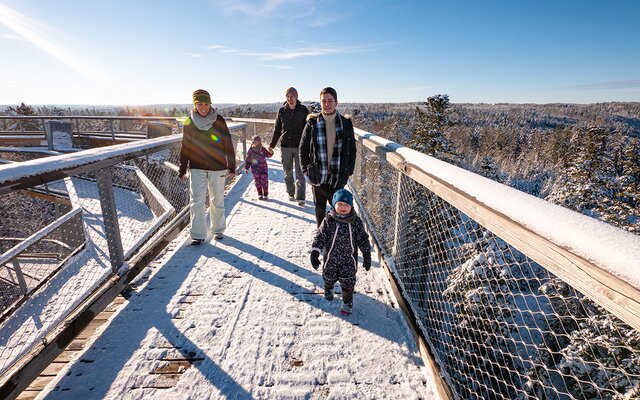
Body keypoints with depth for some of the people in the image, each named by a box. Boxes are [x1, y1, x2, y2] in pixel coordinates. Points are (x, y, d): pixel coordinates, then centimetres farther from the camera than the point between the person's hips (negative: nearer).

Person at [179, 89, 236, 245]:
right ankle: (198, 235, 7)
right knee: (196, 201, -4)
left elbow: (228, 145, 0)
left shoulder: (218, 120, -3)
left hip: (217, 167, -1)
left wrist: (231, 167, -2)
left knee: (217, 201, 9)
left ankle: (218, 230, 28)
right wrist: (182, 170, 10)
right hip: (197, 168, 1)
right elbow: (185, 148, 9)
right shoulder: (189, 123, 2)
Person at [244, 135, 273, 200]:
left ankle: (266, 194, 9)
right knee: (257, 181, 3)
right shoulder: (250, 151, 0)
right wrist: (246, 168, 4)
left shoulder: (263, 150, -2)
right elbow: (248, 160, 6)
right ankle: (260, 194, 14)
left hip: (263, 168, 0)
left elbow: (268, 155, -8)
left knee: (265, 181, -2)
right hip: (255, 169, 1)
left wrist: (270, 152, -30)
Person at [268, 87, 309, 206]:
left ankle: (300, 197, -3)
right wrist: (272, 145, 12)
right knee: (288, 173, 9)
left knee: (300, 173, -4)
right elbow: (277, 129, 12)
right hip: (285, 146, 3)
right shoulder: (281, 111, 5)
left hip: (300, 146, -3)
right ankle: (291, 194, 22)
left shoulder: (303, 110, -1)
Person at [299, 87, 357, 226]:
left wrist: (349, 171, 1)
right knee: (320, 210, 13)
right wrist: (306, 170, 1)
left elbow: (352, 150, 6)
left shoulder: (346, 124, 0)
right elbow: (303, 148, 5)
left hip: (338, 178, 0)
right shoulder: (312, 123, -1)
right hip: (318, 177, 0)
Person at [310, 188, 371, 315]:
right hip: (331, 258, 1)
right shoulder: (328, 221, -16)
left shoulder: (356, 222, -13)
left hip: (349, 259, -1)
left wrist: (367, 256, -2)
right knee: (329, 278, 23)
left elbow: (363, 239, -4)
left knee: (348, 282, 7)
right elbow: (320, 237, -12)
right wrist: (315, 253, -19)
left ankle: (347, 302, 30)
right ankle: (328, 290, 56)